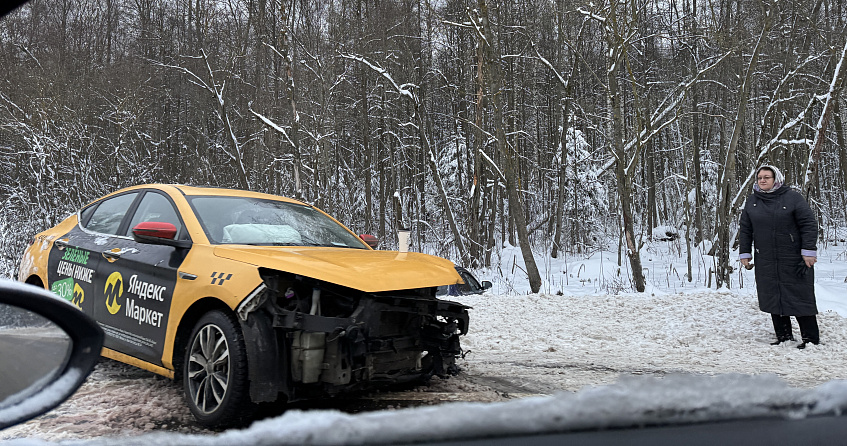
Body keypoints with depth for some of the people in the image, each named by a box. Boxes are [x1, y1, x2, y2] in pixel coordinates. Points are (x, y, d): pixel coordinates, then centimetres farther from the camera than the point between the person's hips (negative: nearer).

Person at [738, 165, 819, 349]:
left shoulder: (792, 197, -4)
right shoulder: (752, 201, 9)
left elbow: (809, 224, -5)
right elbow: (745, 230, 13)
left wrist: (809, 251, -10)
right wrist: (744, 253, 9)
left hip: (794, 260, -4)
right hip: (766, 262, 4)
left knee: (800, 298, 0)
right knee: (773, 298, 5)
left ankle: (811, 338, 9)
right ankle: (783, 335, 15)